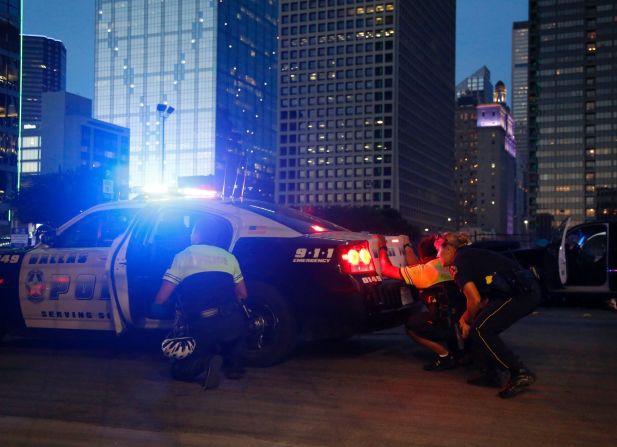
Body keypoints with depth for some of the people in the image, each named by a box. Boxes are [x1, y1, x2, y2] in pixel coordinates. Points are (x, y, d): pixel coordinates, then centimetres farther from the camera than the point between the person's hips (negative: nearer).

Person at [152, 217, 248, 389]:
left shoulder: (183, 256, 10)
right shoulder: (228, 256, 16)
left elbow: (161, 299, 6)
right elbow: (242, 295, 22)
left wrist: (156, 309, 29)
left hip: (202, 326, -2)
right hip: (232, 323, 2)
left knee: (180, 370, 19)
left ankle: (206, 361, -11)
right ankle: (235, 365, 19)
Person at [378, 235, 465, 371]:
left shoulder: (425, 271, -7)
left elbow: (386, 270, 0)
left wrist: (382, 248, 14)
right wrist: (407, 247, 38)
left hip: (449, 326, -7)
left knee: (411, 325, 13)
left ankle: (445, 356, 5)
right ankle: (460, 349, 19)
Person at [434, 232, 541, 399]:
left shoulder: (459, 262, -7)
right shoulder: (470, 256, 23)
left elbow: (475, 299, -13)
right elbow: (484, 298, 24)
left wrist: (467, 321, 4)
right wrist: (466, 318, 15)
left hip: (522, 293, -10)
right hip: (526, 291, 10)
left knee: (480, 330, -10)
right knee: (485, 329, 14)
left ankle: (520, 373, -11)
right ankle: (491, 375, 17)